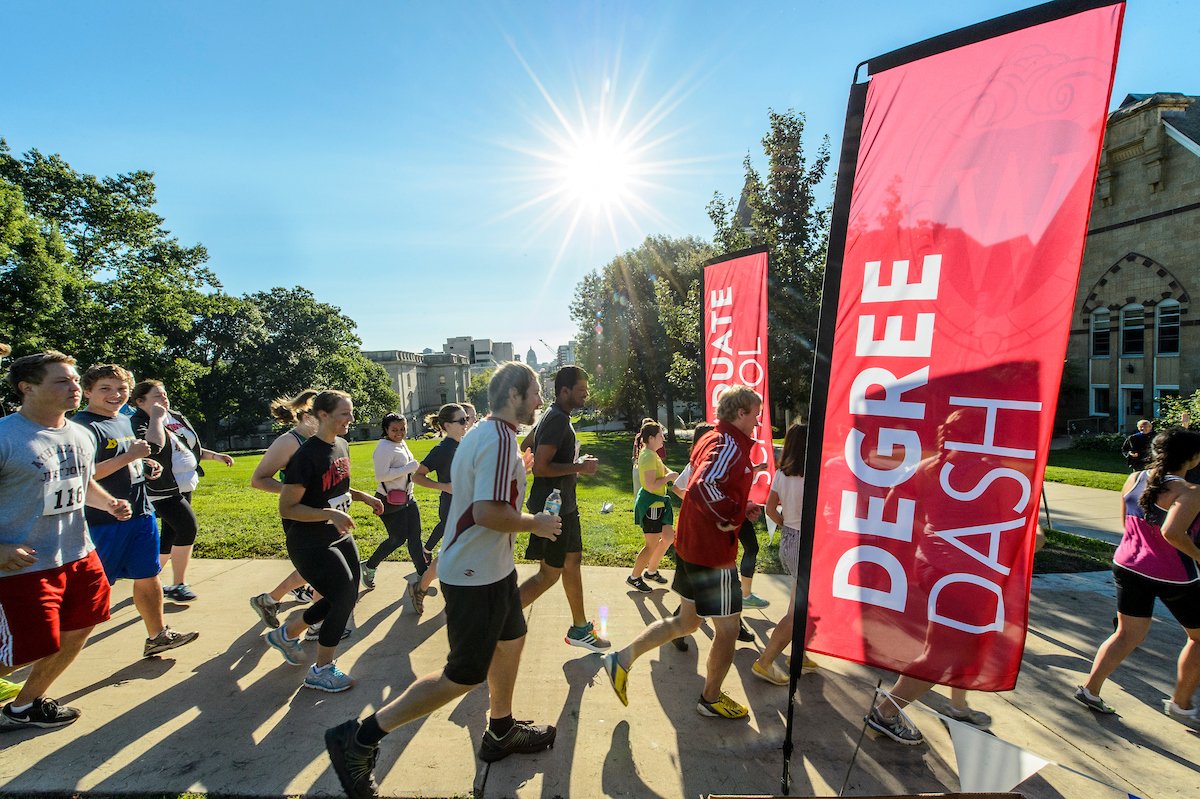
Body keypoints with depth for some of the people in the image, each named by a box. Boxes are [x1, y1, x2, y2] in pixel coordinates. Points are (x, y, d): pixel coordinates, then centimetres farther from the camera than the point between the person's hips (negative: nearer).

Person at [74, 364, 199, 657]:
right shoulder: (82, 426, -14)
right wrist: (129, 456, -23)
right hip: (104, 520, -8)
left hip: (141, 512, 8)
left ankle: (158, 635, 27)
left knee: (148, 576, 15)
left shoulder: (124, 420, 13)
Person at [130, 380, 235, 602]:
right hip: (161, 490, -8)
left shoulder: (177, 418, 11)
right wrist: (156, 417, -24)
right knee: (188, 527, -17)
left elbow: (192, 449, 23)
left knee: (170, 536, 15)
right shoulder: (138, 423, -14)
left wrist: (215, 455, 12)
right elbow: (153, 446, -34)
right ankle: (178, 585, -3)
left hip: (185, 487, 8)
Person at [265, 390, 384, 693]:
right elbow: (286, 508, -21)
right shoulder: (306, 456, -22)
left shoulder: (342, 445, 4)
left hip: (339, 536, 9)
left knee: (346, 597, 14)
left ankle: (286, 633, 37)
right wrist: (329, 514, -32)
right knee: (345, 597, -9)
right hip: (309, 545, -9)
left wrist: (363, 496, 2)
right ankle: (321, 671, 12)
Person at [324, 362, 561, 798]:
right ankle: (359, 737, 14)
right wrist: (535, 523, -16)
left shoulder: (483, 433, 9)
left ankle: (501, 731, 41)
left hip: (491, 566, 10)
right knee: (463, 677, 4)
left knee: (510, 640, 22)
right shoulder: (501, 440, -24)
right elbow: (488, 513, -31)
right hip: (475, 576, -10)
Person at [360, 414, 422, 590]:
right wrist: (408, 468, -26)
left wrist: (415, 467, 10)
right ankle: (369, 567, 21)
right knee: (398, 538, -1)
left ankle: (423, 574, 17)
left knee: (415, 536, 9)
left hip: (407, 497, 8)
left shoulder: (402, 444, 10)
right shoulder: (384, 448, -19)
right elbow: (381, 475, -29)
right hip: (390, 501, -8)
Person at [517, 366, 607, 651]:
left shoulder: (554, 417, 11)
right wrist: (579, 467, -19)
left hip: (564, 505, 11)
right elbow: (540, 467, -26)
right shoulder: (557, 421, -21)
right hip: (552, 508, -10)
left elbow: (527, 444, 22)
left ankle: (580, 628, 30)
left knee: (573, 562, 17)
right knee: (550, 573, -2)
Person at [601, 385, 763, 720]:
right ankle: (710, 699, 30)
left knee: (687, 621, 20)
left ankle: (622, 658, 19)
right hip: (714, 551, -10)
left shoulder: (711, 439, 11)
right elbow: (705, 486, -35)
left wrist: (739, 506, 14)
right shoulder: (731, 446, -20)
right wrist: (730, 517, -20)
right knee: (728, 627, 10)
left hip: (692, 544, 10)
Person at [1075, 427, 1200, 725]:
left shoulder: (1134, 480, 2)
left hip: (1128, 566, 5)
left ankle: (1090, 688, 10)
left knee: (1128, 634, 16)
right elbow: (1172, 532, -32)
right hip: (1173, 576, -5)